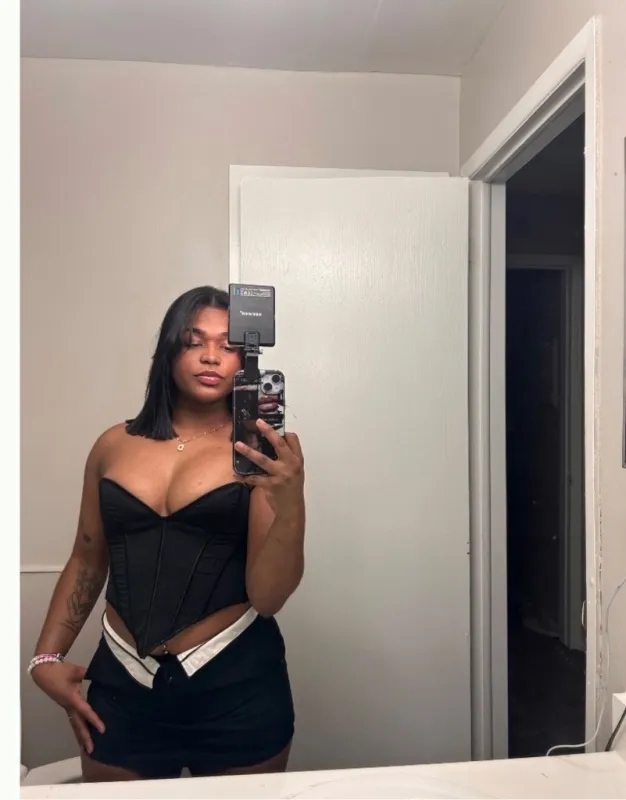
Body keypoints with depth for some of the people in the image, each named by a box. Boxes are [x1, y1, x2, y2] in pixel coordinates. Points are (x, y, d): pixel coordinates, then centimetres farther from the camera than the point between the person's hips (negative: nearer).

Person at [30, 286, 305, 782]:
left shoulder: (258, 453, -8)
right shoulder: (115, 446, 1)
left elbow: (267, 597, -14)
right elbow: (87, 561, 13)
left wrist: (290, 504, -28)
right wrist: (47, 657, 6)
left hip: (237, 684, -2)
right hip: (124, 684, 3)